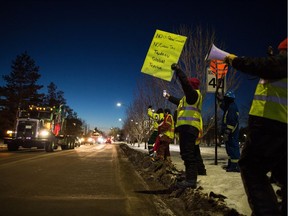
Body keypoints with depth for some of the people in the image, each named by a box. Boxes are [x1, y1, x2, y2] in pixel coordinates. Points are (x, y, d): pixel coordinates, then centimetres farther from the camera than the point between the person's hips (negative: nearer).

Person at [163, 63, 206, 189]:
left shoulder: (193, 93, -6)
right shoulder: (192, 96, 26)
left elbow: (185, 83, -24)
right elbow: (180, 102, 41)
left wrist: (178, 70, -19)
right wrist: (169, 97, 51)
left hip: (188, 126, -11)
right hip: (192, 127, 11)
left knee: (188, 153, -17)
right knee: (194, 151, 25)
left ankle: (191, 179, -22)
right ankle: (200, 169, 42)